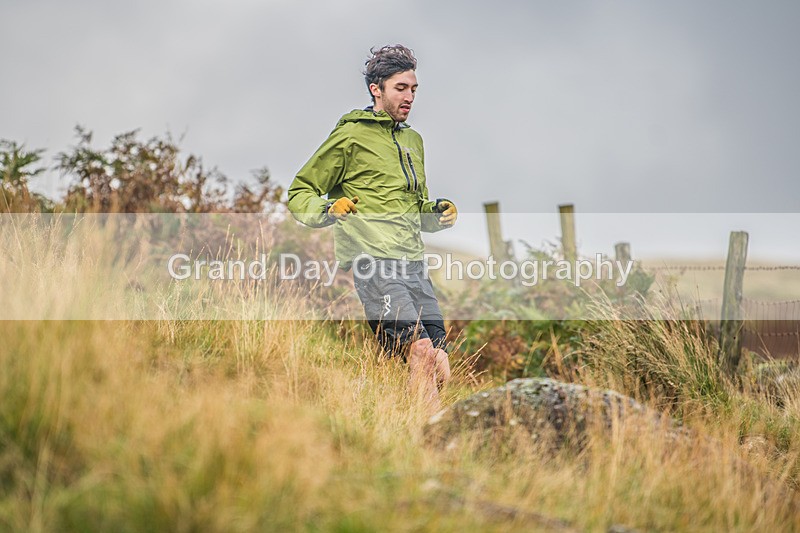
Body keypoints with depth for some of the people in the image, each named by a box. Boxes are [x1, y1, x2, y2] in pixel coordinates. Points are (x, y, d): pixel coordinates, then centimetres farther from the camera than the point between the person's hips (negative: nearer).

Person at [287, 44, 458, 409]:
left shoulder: (413, 140, 24)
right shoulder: (351, 135, 1)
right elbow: (299, 193, 3)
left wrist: (438, 213, 11)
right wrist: (327, 209, -17)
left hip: (413, 263, 7)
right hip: (373, 261, -7)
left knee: (440, 370, -1)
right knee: (422, 351, -21)